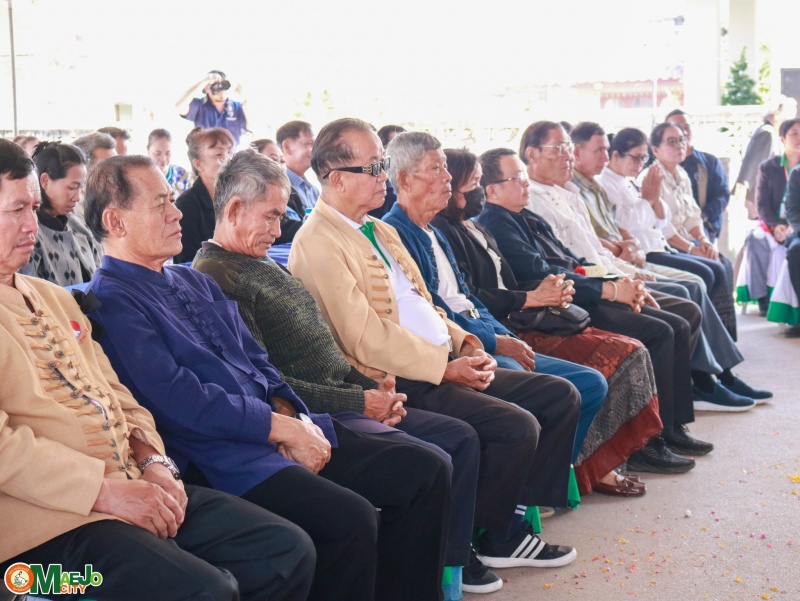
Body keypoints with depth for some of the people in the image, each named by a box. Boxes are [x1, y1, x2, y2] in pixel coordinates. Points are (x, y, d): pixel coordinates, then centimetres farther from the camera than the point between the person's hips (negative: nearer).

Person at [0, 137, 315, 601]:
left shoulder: (54, 297, 21)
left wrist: (152, 460, 2)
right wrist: (106, 491, -19)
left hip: (134, 486, 9)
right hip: (51, 520, -8)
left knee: (290, 550, -1)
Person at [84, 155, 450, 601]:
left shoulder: (197, 282, 21)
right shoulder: (111, 301, -7)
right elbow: (181, 401, -16)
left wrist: (290, 414, -2)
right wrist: (284, 429, -12)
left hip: (283, 430, 9)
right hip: (219, 456, -9)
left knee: (425, 471, -2)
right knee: (350, 517, -30)